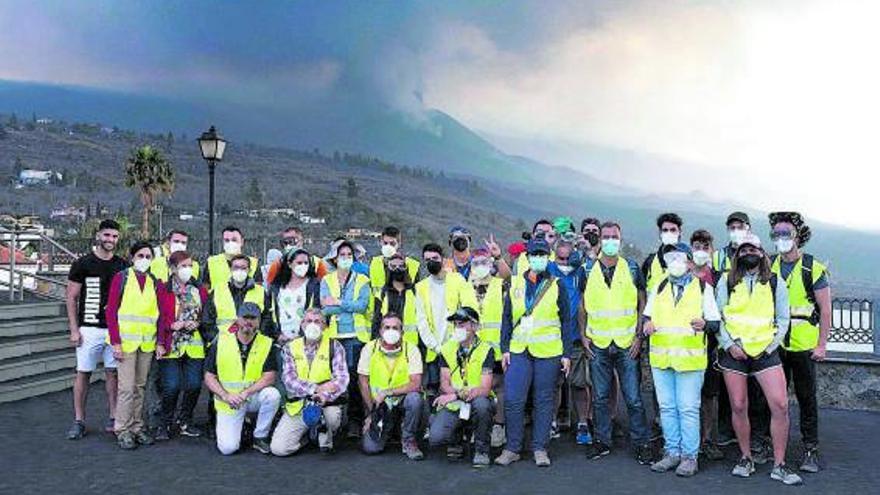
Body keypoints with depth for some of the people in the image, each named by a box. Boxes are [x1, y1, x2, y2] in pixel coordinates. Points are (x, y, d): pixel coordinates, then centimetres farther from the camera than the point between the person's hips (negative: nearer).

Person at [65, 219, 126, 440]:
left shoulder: (122, 265, 8)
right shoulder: (83, 263, -1)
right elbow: (71, 298, 0)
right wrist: (74, 329, -5)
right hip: (89, 328, -2)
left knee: (113, 372, 7)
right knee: (83, 373, 1)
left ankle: (113, 417, 14)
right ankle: (79, 421, 8)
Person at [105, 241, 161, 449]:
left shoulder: (154, 282, 10)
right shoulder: (121, 278, -1)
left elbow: (159, 314, 10)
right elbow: (111, 311, -4)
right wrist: (115, 342, -10)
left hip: (147, 343, 4)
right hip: (126, 342, -4)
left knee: (140, 386, 11)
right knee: (127, 387, -5)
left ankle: (137, 427, 20)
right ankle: (123, 430, 6)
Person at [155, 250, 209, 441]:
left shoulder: (200, 290, 12)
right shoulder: (163, 290, 0)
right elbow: (158, 318, -1)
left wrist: (198, 323, -4)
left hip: (194, 345, 3)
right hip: (171, 345, -3)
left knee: (194, 385, 0)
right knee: (171, 387, -8)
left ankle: (185, 421, 21)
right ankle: (165, 424, 13)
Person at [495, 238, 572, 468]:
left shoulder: (556, 286, 4)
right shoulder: (515, 284, 9)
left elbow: (566, 322, 5)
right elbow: (507, 318, 11)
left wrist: (567, 353, 0)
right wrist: (505, 348, 4)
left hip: (548, 353, -1)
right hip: (519, 351, 1)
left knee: (543, 401, 6)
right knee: (513, 400, -3)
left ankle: (540, 449, 17)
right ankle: (512, 448, 10)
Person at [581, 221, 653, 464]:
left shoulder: (632, 268, 3)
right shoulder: (588, 269, 6)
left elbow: (642, 304, 5)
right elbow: (582, 305, 11)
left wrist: (639, 336, -3)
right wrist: (583, 335, 3)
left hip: (627, 343, -1)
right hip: (597, 344, 1)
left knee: (633, 397, 0)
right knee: (600, 397, 8)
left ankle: (641, 443, 12)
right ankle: (602, 441, 20)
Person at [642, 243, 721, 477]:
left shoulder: (703, 288, 4)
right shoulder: (659, 288, 15)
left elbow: (715, 323, 1)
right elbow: (647, 315, 21)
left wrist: (704, 325, -21)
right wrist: (647, 324, -2)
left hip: (690, 359, -4)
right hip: (660, 358, 4)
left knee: (688, 409, -2)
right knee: (667, 408, 9)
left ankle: (689, 456, 8)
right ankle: (672, 453, 20)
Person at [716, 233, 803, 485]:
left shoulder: (775, 283, 8)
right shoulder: (727, 281, 6)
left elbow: (782, 319, 9)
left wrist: (771, 346, -3)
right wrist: (729, 344, -6)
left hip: (766, 352, 0)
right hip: (733, 353, 0)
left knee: (780, 405, -8)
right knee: (739, 407, 4)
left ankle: (779, 465, 4)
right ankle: (746, 459, 20)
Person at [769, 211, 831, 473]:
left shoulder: (813, 268, -5)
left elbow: (825, 309, -4)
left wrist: (822, 344, -8)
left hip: (803, 344, -3)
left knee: (806, 398, 4)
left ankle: (811, 450, 13)